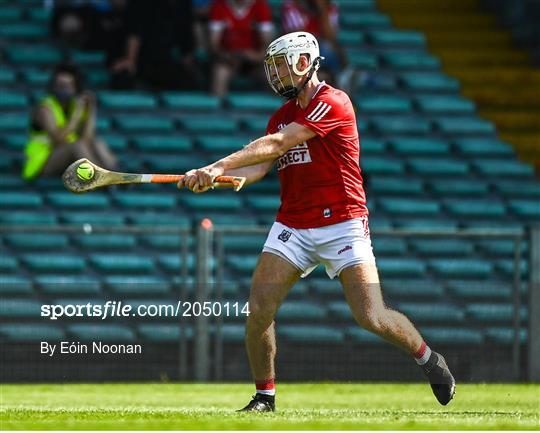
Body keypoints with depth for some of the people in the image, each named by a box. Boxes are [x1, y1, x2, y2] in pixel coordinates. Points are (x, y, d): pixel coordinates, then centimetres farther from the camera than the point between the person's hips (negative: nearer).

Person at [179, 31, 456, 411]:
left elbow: (277, 145, -19)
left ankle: (429, 359, 16)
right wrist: (212, 177, -14)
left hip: (341, 224, -6)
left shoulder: (332, 103, -11)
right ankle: (265, 395, 4)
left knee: (372, 318, -11)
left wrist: (221, 165, -23)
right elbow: (259, 168, 4)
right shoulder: (282, 116, 15)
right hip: (293, 226, 6)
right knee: (259, 310, -10)